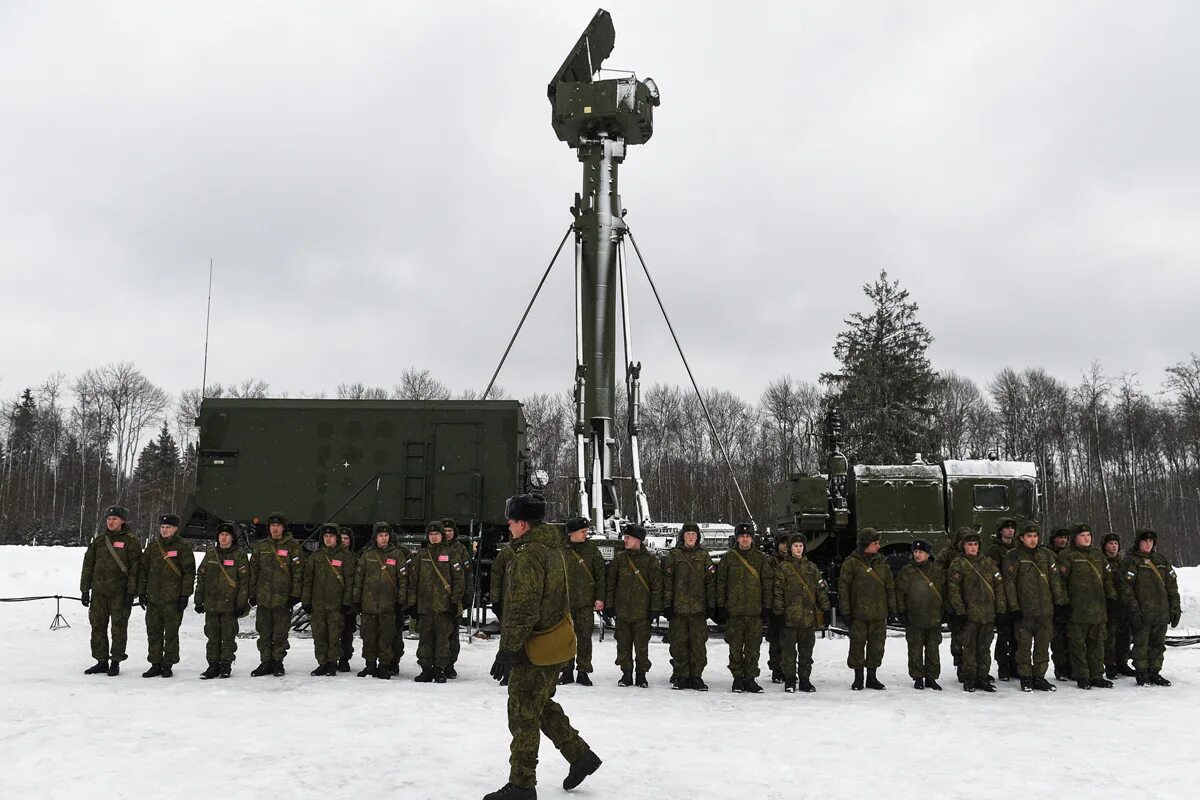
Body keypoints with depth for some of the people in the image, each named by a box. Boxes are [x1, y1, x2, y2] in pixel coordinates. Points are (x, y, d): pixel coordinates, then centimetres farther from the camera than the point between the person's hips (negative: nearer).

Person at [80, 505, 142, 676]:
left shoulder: (131, 541, -2)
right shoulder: (98, 541, 11)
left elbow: (135, 568, -7)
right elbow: (88, 565, 13)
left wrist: (131, 592, -12)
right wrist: (84, 589, 8)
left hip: (120, 593, -5)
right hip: (99, 592, 5)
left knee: (119, 628, 1)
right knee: (98, 627, 7)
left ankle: (116, 662, 10)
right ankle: (102, 661, 17)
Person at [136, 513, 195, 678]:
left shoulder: (182, 547, -2)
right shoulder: (153, 545, 10)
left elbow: (189, 572, -4)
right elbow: (143, 569, 14)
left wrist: (185, 595, -9)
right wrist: (141, 592, 8)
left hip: (173, 599, -4)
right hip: (153, 597, 4)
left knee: (171, 632, 2)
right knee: (153, 631, 7)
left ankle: (168, 665, 11)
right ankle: (155, 664, 15)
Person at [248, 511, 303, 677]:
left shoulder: (293, 547, -1)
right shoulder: (260, 547, 10)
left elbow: (298, 572, -4)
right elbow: (253, 572, 13)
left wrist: (295, 594, -9)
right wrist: (252, 594, 8)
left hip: (283, 599, -3)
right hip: (263, 598, 3)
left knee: (281, 633, 4)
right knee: (264, 633, 8)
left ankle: (278, 662, 15)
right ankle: (265, 662, 17)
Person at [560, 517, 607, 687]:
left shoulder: (592, 549, 3)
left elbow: (601, 574, 4)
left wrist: (600, 598, -2)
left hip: (586, 602, 0)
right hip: (565, 601, 0)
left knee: (584, 637, 3)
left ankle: (583, 671, 13)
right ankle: (567, 671, 15)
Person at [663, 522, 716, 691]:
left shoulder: (703, 555, 10)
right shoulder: (674, 555, 5)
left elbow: (711, 581, 9)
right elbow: (667, 580, 2)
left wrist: (711, 604, 3)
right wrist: (667, 604, -4)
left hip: (698, 607, 1)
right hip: (678, 607, -1)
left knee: (698, 643, 0)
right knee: (679, 643, 2)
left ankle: (696, 676, 9)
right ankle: (681, 676, 11)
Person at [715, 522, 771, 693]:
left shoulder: (761, 558, 9)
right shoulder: (728, 558, 5)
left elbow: (767, 583, 9)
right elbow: (721, 583, 5)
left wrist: (767, 605, 3)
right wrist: (721, 606, -1)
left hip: (755, 610, 1)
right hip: (733, 610, -1)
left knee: (753, 647, 2)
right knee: (735, 646, 3)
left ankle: (751, 678, 11)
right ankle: (738, 678, 12)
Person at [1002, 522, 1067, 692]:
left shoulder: (1046, 555, 11)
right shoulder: (1013, 556, -2)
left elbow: (1054, 579, 13)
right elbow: (1009, 582, -6)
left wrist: (1059, 601, 6)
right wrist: (1014, 606, -11)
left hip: (1045, 610, 4)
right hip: (1024, 611, -4)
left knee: (1043, 646, 7)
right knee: (1024, 645, 2)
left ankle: (1039, 677, 16)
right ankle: (1025, 678, 11)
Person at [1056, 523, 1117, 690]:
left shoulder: (1098, 555, 17)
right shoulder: (1068, 556, -2)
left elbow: (1107, 577, 21)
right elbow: (1061, 579, -6)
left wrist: (1112, 595, 12)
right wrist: (1063, 600, -11)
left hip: (1099, 609, 6)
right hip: (1078, 608, -6)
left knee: (1097, 643, 10)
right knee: (1078, 644, -1)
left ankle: (1097, 676, 17)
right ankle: (1082, 677, 6)